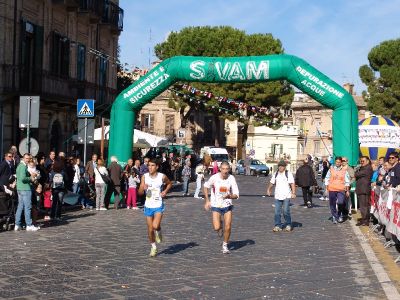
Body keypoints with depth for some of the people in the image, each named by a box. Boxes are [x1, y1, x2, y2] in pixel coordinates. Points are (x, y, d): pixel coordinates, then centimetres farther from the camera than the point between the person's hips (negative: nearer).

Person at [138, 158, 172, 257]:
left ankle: (158, 231, 14)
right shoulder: (144, 177, -4)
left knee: (155, 226, -22)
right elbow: (140, 192, -5)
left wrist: (165, 191, -5)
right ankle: (153, 247, 30)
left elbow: (169, 183, 13)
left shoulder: (162, 177, -8)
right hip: (148, 206, 2)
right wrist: (143, 188, -27)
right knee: (150, 229, 9)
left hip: (158, 206, -2)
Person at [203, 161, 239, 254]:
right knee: (216, 228, -12)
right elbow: (206, 186, 7)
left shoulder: (231, 178, -12)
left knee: (228, 228, -5)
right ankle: (220, 227, 26)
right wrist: (207, 201, 5)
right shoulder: (214, 178, -13)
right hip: (216, 206, -1)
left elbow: (236, 195, -11)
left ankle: (225, 245, 20)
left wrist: (230, 196, -33)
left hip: (227, 205, 1)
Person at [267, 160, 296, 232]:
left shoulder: (288, 174, -2)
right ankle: (278, 226, 6)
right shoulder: (276, 174, 12)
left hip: (286, 196, -4)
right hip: (277, 196, 4)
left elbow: (292, 184, -9)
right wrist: (269, 190, 34)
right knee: (277, 212, 0)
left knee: (286, 211, -6)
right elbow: (272, 182, 26)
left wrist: (293, 193, -18)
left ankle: (288, 225, 12)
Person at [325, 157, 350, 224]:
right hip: (332, 189, 1)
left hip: (341, 190, -1)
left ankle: (340, 215, 4)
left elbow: (347, 181, 8)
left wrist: (347, 190, 5)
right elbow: (327, 179, 9)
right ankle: (334, 217, 15)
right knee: (333, 205, 4)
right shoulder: (331, 169, 6)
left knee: (341, 203, -17)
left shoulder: (344, 171, 5)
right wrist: (327, 188, 4)